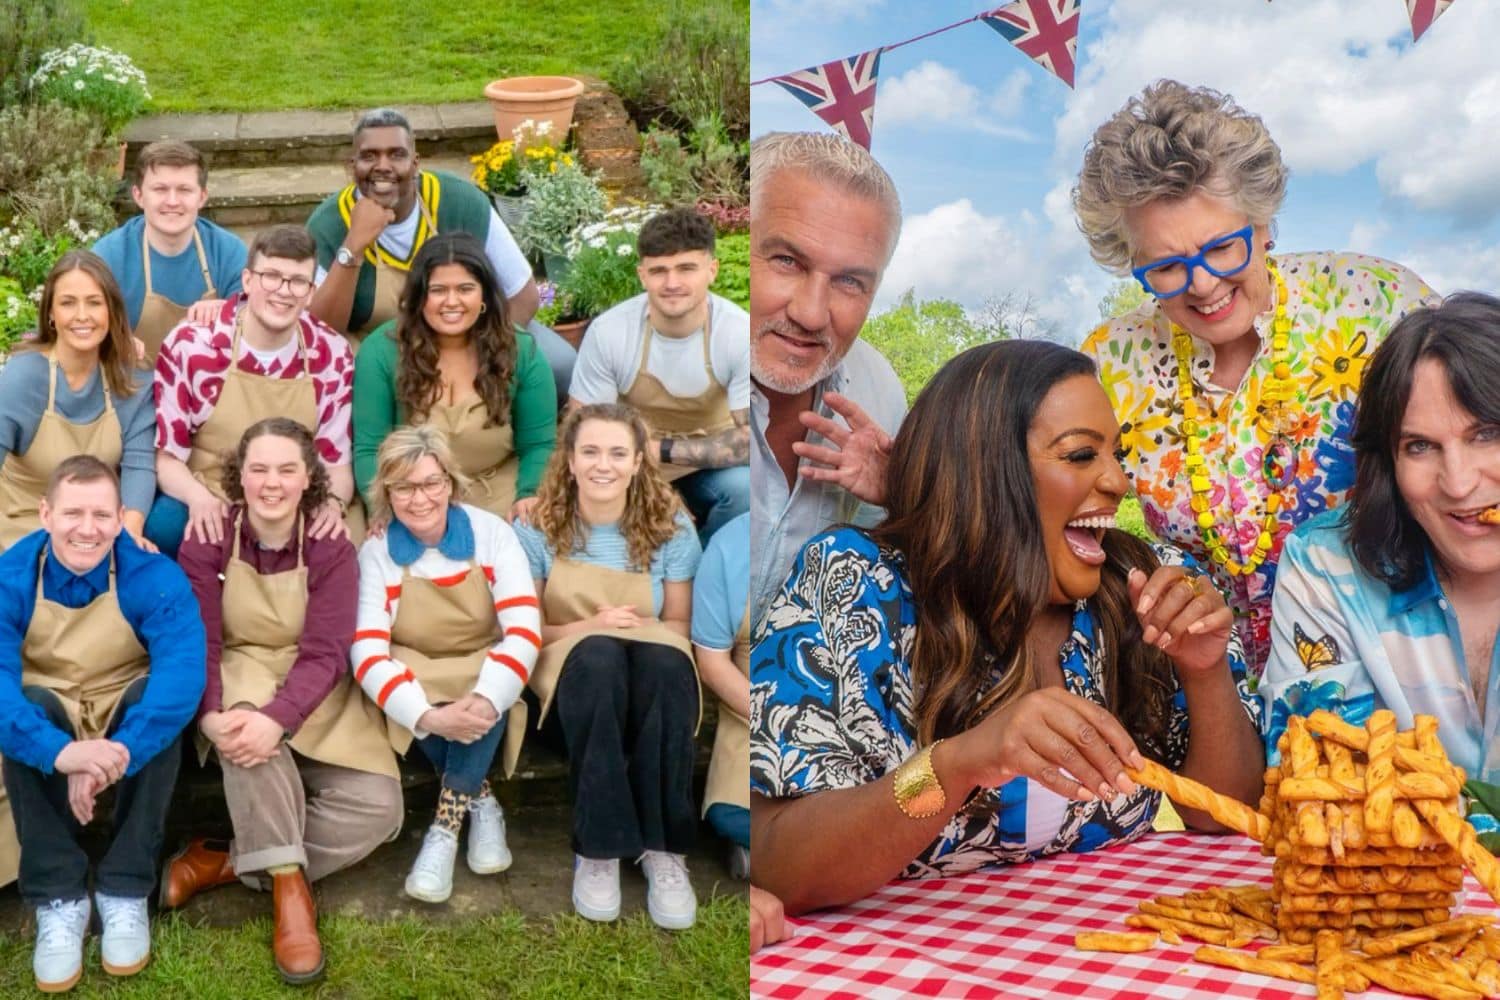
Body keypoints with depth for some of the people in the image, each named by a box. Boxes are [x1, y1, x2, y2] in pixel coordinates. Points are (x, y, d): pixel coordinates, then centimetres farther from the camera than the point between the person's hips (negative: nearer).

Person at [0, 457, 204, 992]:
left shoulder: (153, 575, -22)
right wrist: (60, 751, -53)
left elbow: (182, 671, -36)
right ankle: (57, 896, -27)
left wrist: (118, 753, -52)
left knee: (155, 701, -33)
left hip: (127, 709, -1)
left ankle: (125, 890, -24)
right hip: (49, 714, 1)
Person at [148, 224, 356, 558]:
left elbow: (335, 459, 4)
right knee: (165, 524, -33)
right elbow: (166, 454, -4)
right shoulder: (190, 345, -9)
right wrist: (199, 497, -25)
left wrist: (333, 502, -19)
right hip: (206, 513, -2)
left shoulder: (332, 354, -2)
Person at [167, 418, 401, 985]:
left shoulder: (331, 547, -12)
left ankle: (229, 861, -13)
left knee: (376, 809, -20)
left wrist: (278, 719, -39)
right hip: (239, 681, -1)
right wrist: (211, 715, -37)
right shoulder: (207, 540, -10)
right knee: (244, 731, -39)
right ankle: (288, 883, -29)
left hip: (316, 695, 1)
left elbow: (325, 654, -20)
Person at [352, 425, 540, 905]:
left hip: (482, 673, 0)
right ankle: (478, 800, -15)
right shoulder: (376, 552, -12)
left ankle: (444, 826, -19)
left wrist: (488, 697, -41)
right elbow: (367, 652, -23)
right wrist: (428, 716, -40)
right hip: (415, 679, 0)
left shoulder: (491, 533, -12)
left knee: (485, 703, -36)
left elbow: (524, 629, -22)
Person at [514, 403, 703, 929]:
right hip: (571, 664, -1)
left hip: (652, 667, 1)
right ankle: (597, 850, -35)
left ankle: (664, 849, -32)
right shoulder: (537, 527, -3)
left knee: (666, 663, -37)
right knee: (601, 655, -38)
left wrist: (642, 628, -18)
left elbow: (677, 624, 6)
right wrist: (593, 626, -19)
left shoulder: (670, 526, -2)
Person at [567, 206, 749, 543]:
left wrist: (662, 449, -25)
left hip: (708, 469, 0)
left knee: (745, 487, -31)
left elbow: (753, 439, -21)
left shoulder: (739, 333, -21)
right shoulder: (608, 332, -20)